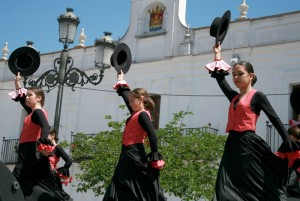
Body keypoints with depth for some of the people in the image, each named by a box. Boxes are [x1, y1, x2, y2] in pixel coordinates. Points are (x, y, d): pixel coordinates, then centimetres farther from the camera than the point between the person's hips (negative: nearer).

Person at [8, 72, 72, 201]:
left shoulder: (38, 112, -9)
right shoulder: (33, 112, 18)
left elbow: (46, 127, -27)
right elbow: (21, 98, 34)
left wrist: (43, 143, -43)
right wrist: (17, 83, 35)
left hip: (31, 152, -9)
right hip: (27, 152, 9)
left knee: (16, 183, -13)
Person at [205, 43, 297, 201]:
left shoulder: (257, 96, 1)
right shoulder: (234, 97, 17)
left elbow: (275, 119, -2)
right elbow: (220, 78, 29)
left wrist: (289, 144, -10)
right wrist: (217, 56, 35)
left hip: (249, 145, -6)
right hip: (232, 144, 6)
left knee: (254, 187, -4)